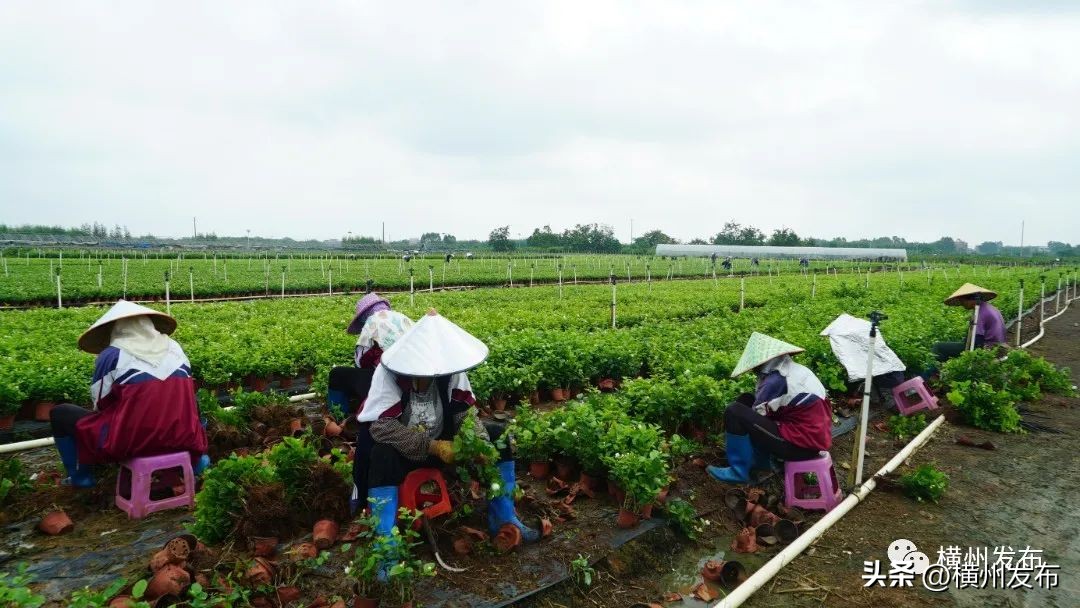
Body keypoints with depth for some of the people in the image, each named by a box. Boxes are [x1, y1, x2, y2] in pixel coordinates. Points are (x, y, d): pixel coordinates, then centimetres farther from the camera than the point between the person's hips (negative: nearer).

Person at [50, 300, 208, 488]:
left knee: (59, 414, 17)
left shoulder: (111, 354, -5)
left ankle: (81, 477, 22)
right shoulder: (175, 348, 7)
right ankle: (195, 459, 28)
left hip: (129, 442, -3)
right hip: (180, 439, 4)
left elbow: (100, 403, 3)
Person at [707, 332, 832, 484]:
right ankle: (762, 460, 18)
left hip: (803, 445, -9)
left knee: (734, 413, -13)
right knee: (746, 401, 13)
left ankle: (739, 471, 1)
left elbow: (755, 416, -8)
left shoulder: (776, 380, -20)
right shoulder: (794, 369, 8)